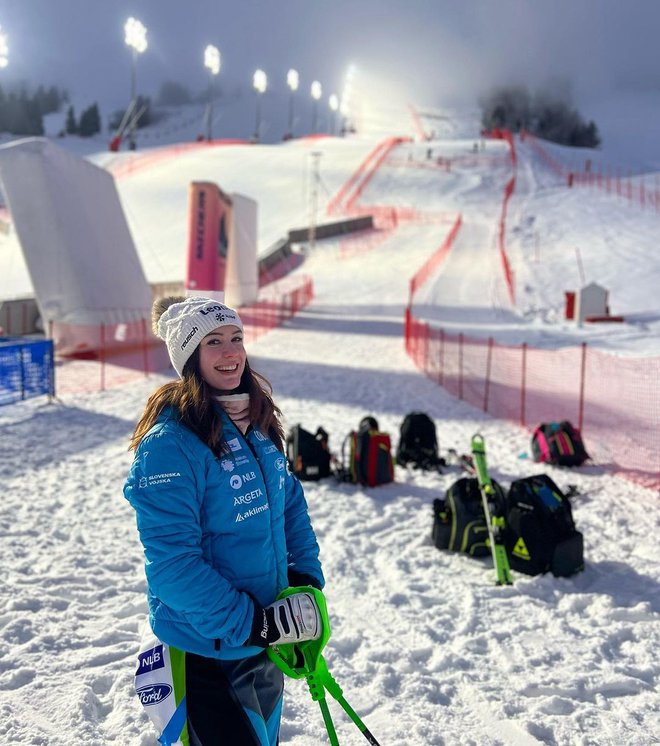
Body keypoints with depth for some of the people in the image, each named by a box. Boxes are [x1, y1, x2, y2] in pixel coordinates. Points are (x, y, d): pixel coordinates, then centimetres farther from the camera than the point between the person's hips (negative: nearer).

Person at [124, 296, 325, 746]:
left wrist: (307, 583, 0)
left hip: (267, 643, 8)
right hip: (206, 653, -8)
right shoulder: (169, 443, -22)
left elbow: (292, 507, 12)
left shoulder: (259, 426, 2)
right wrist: (248, 623, -23)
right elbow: (172, 563, -25)